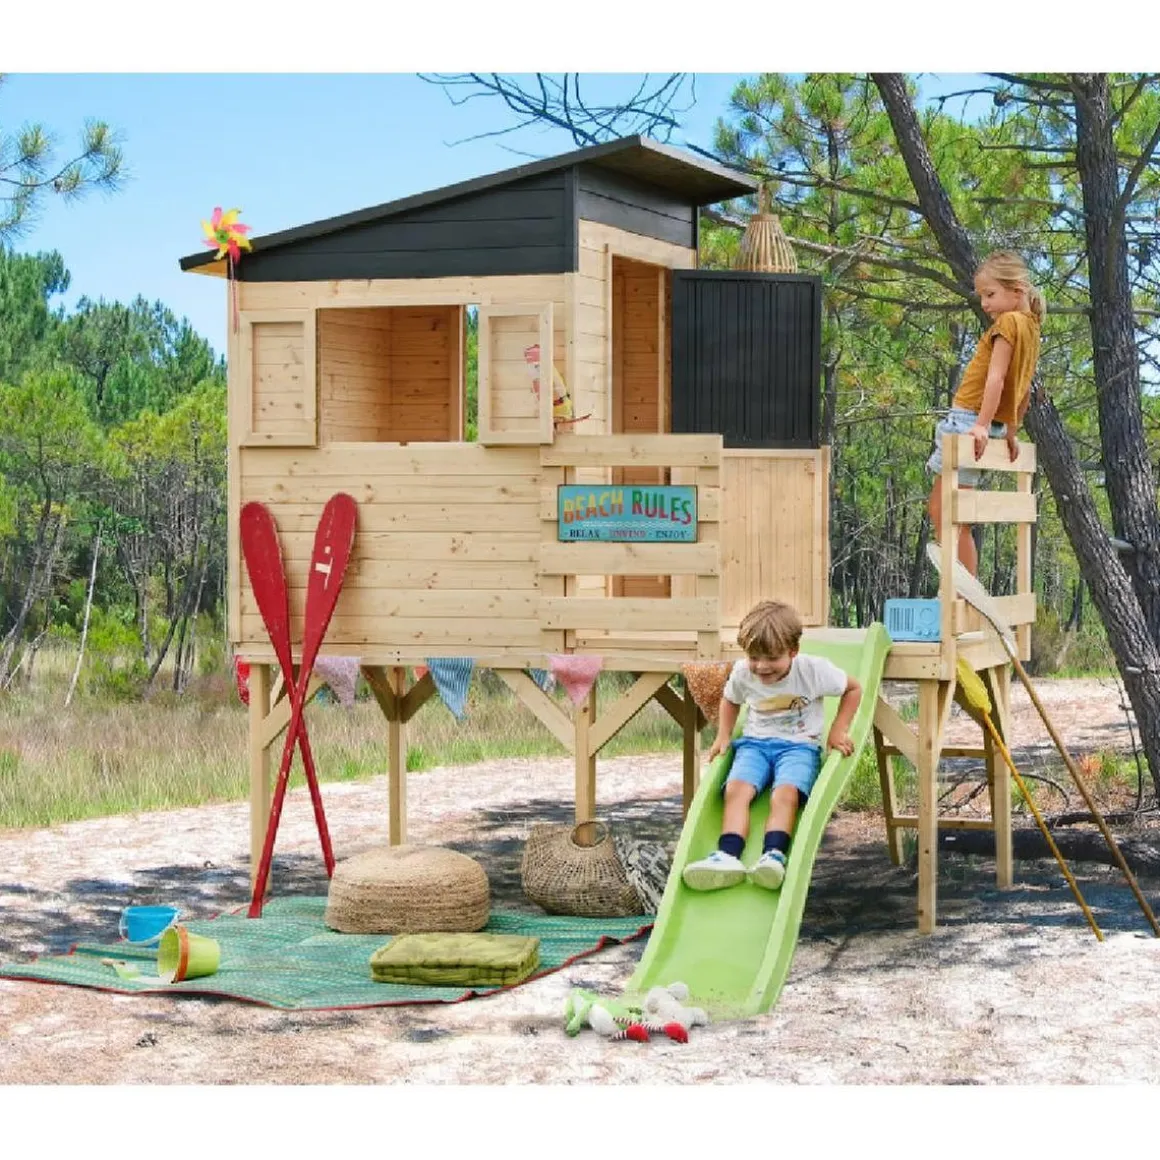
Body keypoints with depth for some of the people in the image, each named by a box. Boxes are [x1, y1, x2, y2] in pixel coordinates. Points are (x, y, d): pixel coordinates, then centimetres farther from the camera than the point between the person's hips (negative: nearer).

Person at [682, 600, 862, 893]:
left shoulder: (813, 670, -9)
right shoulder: (742, 672, 0)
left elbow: (853, 689, 6)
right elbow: (730, 701, 23)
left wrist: (838, 731, -2)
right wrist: (723, 736, 9)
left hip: (800, 745, -2)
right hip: (755, 742, 3)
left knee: (785, 794, -35)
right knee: (736, 789, -29)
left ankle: (773, 855, -50)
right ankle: (728, 856, -45)